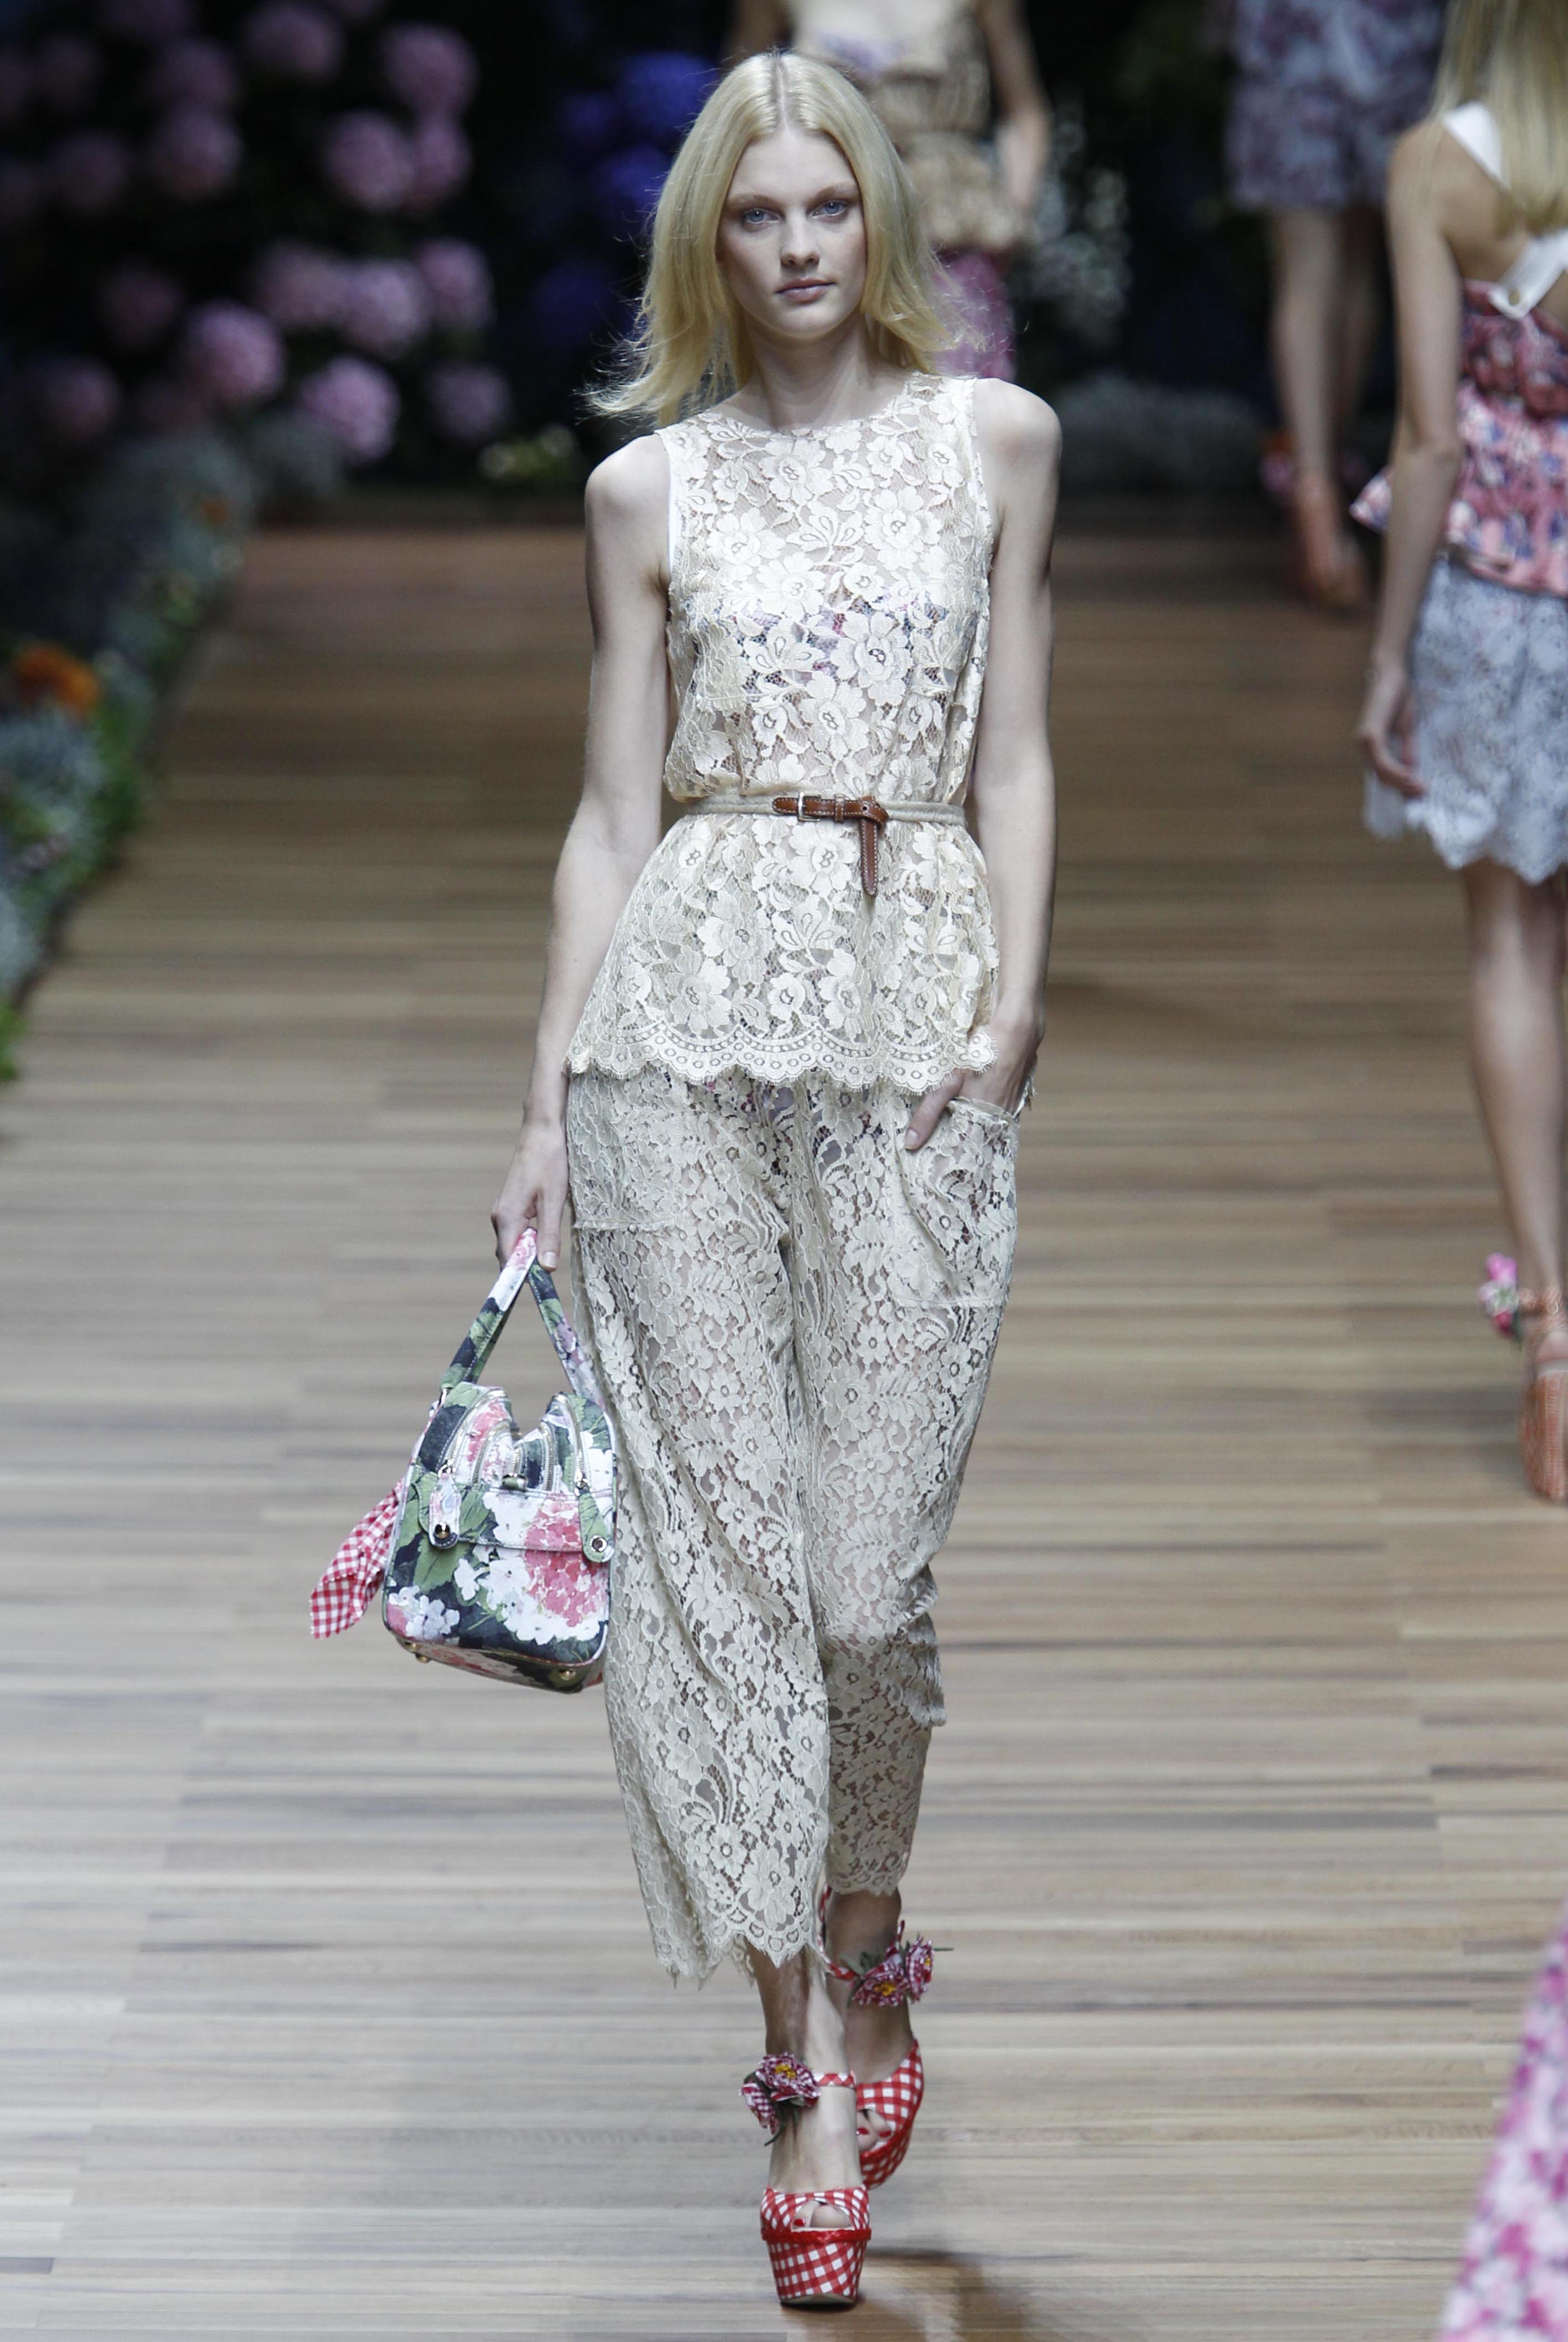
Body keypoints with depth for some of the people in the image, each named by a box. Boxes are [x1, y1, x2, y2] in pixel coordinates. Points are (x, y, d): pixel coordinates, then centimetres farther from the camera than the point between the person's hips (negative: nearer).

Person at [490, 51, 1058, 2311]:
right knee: (718, 1528, -2)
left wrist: (1014, 998, -5)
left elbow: (1014, 757, 8)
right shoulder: (651, 487, 9)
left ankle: (870, 1919, 27)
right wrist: (548, 1095, 5)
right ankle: (811, 2064, 5)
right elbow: (616, 806, 10)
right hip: (688, 996, 1)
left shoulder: (995, 438, 8)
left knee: (870, 1556, -3)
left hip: (916, 996, -1)